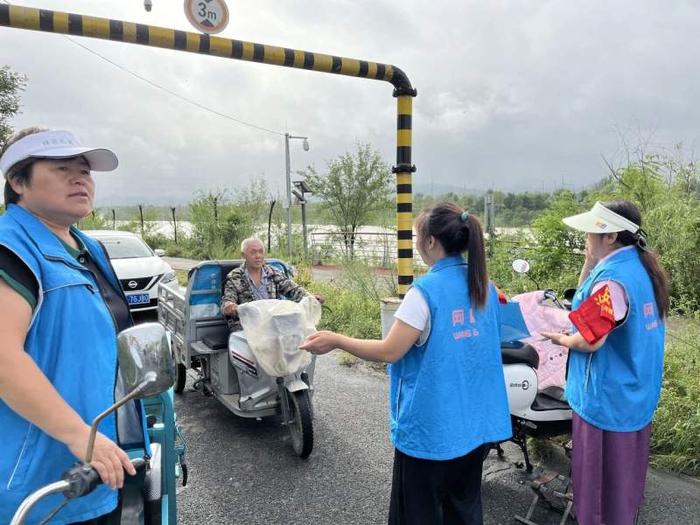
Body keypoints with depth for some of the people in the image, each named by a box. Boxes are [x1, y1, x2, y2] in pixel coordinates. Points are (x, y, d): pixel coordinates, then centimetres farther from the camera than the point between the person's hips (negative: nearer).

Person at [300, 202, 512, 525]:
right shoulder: (486, 287, 1)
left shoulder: (426, 291, -21)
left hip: (432, 426, -7)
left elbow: (389, 351, -21)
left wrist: (336, 340, -10)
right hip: (476, 423, 7)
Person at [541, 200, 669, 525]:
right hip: (636, 392, 10)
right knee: (625, 467, 25)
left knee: (600, 473, 6)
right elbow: (586, 298, 8)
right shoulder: (643, 266, 5)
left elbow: (591, 340, -25)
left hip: (607, 397, -10)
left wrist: (562, 340, -6)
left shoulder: (612, 278, -26)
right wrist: (590, 260, 0)